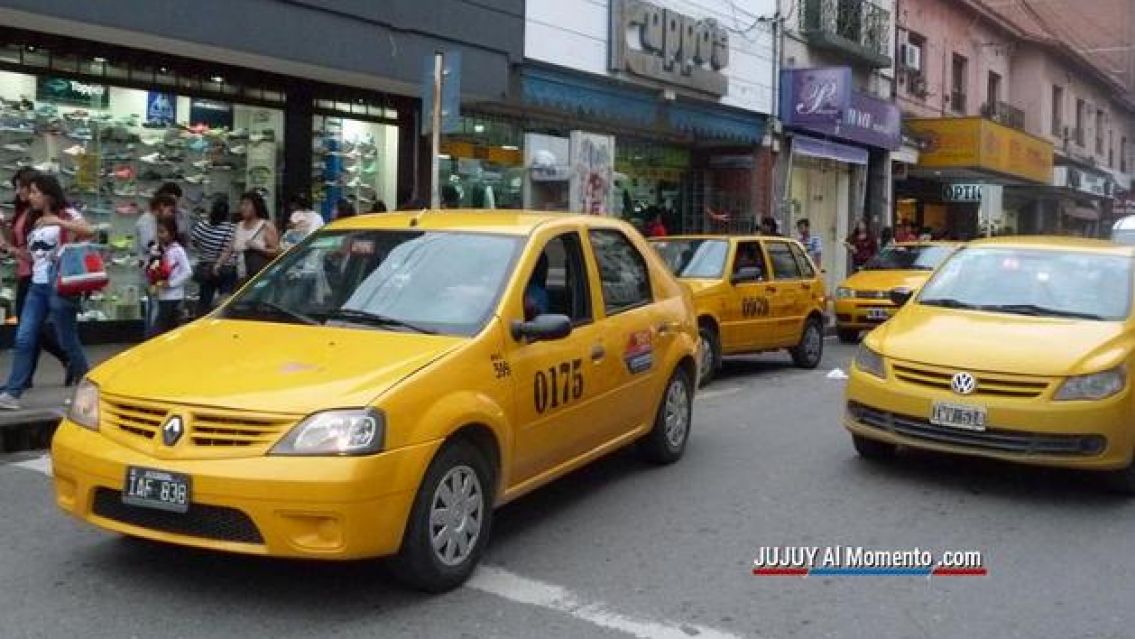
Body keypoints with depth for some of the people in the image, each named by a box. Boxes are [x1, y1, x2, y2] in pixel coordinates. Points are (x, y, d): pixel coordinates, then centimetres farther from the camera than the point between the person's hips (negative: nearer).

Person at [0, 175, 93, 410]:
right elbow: (33, 256, 23)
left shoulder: (66, 214, -3)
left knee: (67, 340, 0)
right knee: (24, 340, -1)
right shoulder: (35, 222, 19)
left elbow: (89, 231, -22)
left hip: (59, 285, -7)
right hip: (37, 286, 7)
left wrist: (59, 222, -30)